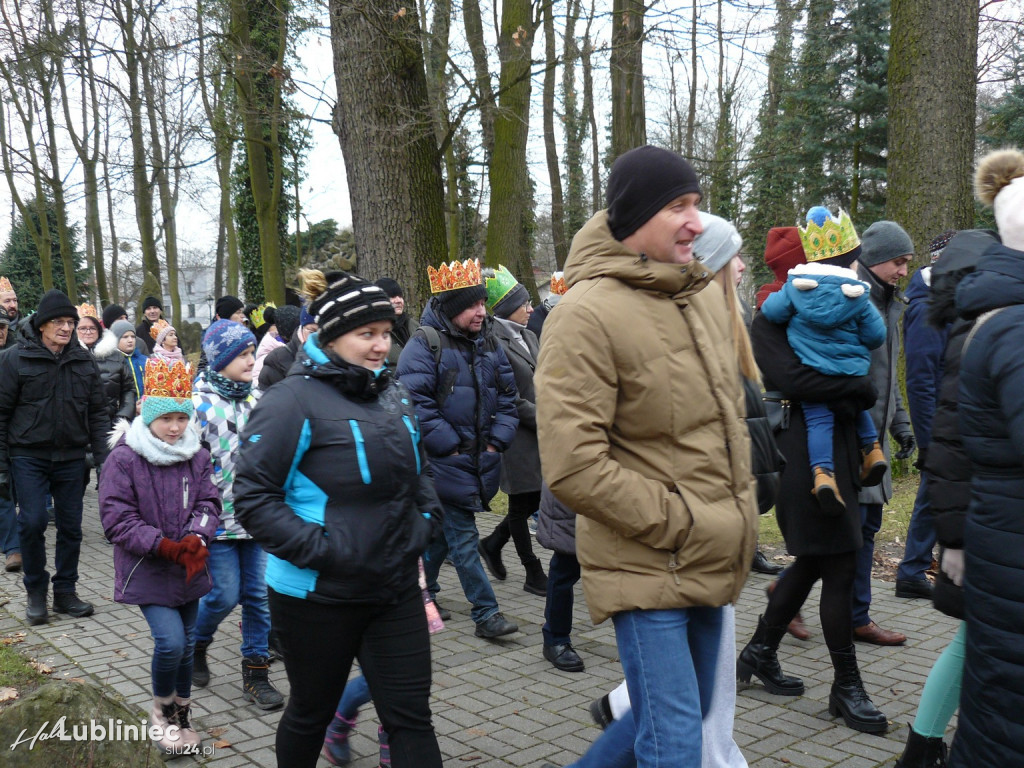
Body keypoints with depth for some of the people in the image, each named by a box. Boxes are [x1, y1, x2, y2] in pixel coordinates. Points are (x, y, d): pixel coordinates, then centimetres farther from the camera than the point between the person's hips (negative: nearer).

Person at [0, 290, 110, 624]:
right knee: (32, 523, -7)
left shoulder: (84, 360, 6)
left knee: (71, 526, 7)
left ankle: (65, 592, 21)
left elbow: (97, 412, 9)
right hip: (28, 456, -3)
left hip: (71, 457, 3)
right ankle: (36, 593, 12)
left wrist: (103, 456, 1)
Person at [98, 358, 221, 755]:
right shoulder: (124, 458, -13)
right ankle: (161, 711, 13)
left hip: (188, 569, 5)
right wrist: (165, 547, -23)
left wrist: (196, 539, -22)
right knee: (170, 641, -14)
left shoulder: (197, 456, 0)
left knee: (186, 643, 12)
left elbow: (208, 502, -1)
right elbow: (117, 518, -15)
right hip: (147, 570, -4)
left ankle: (182, 714, 33)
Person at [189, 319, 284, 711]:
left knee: (259, 594, 5)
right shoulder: (199, 403, -9)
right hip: (218, 515, -5)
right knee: (225, 594, -2)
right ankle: (195, 646, 29)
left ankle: (256, 673, 17)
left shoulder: (256, 397, 9)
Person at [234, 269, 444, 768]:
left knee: (411, 716, 6)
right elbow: (254, 496, -16)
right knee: (311, 712, 16)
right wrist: (320, 549, -23)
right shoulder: (294, 399, -14)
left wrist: (427, 519, 4)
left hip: (396, 590, 5)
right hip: (318, 594, -5)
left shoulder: (392, 394, 7)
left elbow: (418, 471, 21)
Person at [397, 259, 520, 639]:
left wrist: (497, 442, 2)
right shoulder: (425, 344, -11)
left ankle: (422, 592, 35)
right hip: (444, 463, -7)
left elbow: (507, 397, 15)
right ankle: (486, 613, 1)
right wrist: (451, 447, -16)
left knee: (442, 531, 18)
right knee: (463, 538, -5)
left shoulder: (489, 345, 11)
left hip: (481, 460, 7)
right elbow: (416, 403, -17)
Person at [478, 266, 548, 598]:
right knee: (523, 504, 4)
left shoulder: (529, 337, 13)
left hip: (539, 434, 8)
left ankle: (492, 543, 32)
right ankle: (534, 574, 16)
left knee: (534, 499, 12)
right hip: (517, 438, -8)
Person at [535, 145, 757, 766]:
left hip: (713, 563, 8)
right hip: (647, 568, -8)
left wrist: (738, 504, 11)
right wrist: (678, 524, -16)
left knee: (688, 717, 21)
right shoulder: (589, 313, -17)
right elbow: (573, 467, -22)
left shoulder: (704, 293, 8)